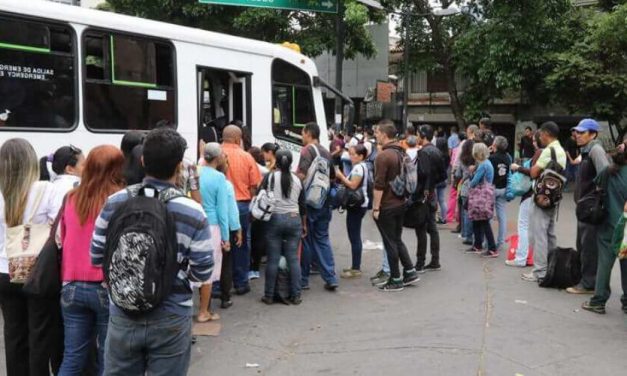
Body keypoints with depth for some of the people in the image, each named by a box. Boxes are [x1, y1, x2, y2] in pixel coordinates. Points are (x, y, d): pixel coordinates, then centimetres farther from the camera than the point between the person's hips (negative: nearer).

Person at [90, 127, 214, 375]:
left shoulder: (115, 203, -6)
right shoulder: (193, 213, -15)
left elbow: (97, 257, 3)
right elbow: (202, 273, -10)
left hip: (123, 315, 3)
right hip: (170, 320, -2)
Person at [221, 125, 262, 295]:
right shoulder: (246, 157, -1)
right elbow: (254, 186, -1)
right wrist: (252, 205, 12)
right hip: (242, 205, 0)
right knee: (241, 245, 12)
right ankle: (241, 283, 18)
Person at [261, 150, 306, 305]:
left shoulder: (270, 177, -2)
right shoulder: (297, 179, 7)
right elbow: (302, 205, 11)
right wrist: (304, 225, 19)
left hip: (275, 219, -2)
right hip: (294, 219, 2)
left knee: (273, 259, 2)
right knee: (293, 259, 5)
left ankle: (269, 295, 9)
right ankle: (296, 296, 8)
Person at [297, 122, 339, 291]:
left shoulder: (308, 150, -10)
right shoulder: (326, 152, 13)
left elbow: (303, 174, -22)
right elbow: (332, 176, 20)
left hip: (309, 201, -7)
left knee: (305, 240, 3)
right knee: (322, 238, 12)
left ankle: (303, 279, 12)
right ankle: (330, 278, 7)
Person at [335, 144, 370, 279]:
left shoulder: (358, 167, -14)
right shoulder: (361, 166, 17)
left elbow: (353, 185, -22)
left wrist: (340, 176, -13)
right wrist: (343, 179, 5)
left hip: (356, 206, -11)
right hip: (358, 204, 11)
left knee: (354, 237, -7)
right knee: (355, 237, 15)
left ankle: (356, 269, -4)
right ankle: (356, 266, 22)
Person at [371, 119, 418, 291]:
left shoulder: (383, 156, -18)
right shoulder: (401, 153, 8)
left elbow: (379, 185, -20)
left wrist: (375, 207, -15)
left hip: (387, 206, -8)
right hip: (401, 203, 8)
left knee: (390, 243, 2)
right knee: (397, 240, 19)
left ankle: (396, 280, 9)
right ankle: (410, 272, 19)